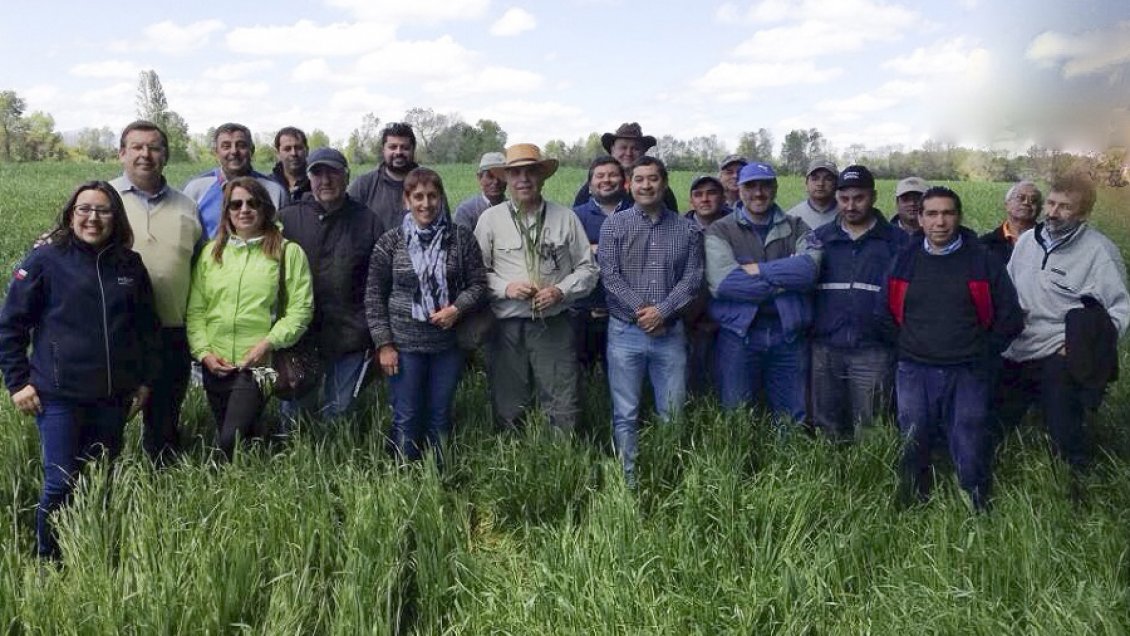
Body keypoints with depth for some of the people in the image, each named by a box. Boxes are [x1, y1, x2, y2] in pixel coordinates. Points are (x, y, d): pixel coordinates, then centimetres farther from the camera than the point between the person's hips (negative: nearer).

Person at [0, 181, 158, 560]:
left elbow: (146, 326, 14)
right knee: (61, 484, -2)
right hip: (59, 396, -4)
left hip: (113, 397, 4)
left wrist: (144, 380, 12)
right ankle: (48, 564, 16)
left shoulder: (130, 265, 7)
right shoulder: (45, 261, -4)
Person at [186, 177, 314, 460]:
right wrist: (203, 351, -4)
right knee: (224, 434, 15)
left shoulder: (288, 252, -1)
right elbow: (195, 309, 8)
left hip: (259, 364, -4)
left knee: (230, 441, -14)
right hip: (215, 365, 5)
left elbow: (300, 309, -5)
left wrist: (268, 343, -15)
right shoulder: (211, 252, 10)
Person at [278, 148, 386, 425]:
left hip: (351, 338, 0)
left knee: (341, 412, 9)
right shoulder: (287, 218, 3)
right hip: (298, 336, 1)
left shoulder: (368, 221, 3)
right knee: (296, 410, 11)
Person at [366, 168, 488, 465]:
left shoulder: (461, 238, 0)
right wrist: (384, 344, -5)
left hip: (448, 343, 1)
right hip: (404, 345, -1)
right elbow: (374, 297, 1)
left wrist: (457, 309, -15)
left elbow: (478, 284, 4)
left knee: (440, 417, 12)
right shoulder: (390, 242, -2)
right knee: (406, 419, 5)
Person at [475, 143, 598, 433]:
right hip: (507, 327, 0)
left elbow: (587, 269, 8)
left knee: (563, 408, 1)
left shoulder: (566, 218, 6)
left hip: (554, 325, 0)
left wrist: (561, 291, -9)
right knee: (508, 409, 8)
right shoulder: (490, 219, 4)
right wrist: (505, 288, -12)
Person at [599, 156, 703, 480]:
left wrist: (662, 311, -14)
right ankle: (628, 481, 13)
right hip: (625, 331, -1)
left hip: (670, 332, 1)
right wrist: (640, 311, -14)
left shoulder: (688, 229, 6)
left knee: (672, 414, 6)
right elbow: (609, 275, -5)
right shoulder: (615, 225, 3)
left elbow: (692, 277, -1)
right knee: (626, 415, 4)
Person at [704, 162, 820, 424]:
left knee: (793, 421, 10)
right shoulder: (720, 231, 2)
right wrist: (786, 279, -10)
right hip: (738, 333, -2)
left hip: (788, 334, 2)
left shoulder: (796, 228, 10)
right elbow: (721, 282, -15)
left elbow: (810, 267, -10)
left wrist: (758, 270, -13)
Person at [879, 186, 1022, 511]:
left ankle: (979, 507, 16)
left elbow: (1009, 317, 7)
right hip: (914, 373, 2)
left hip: (967, 374, -1)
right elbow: (885, 313, 14)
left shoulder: (982, 261, -1)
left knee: (970, 450, 0)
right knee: (914, 445, 8)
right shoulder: (904, 260, 3)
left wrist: (983, 353, 7)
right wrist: (906, 347, 10)